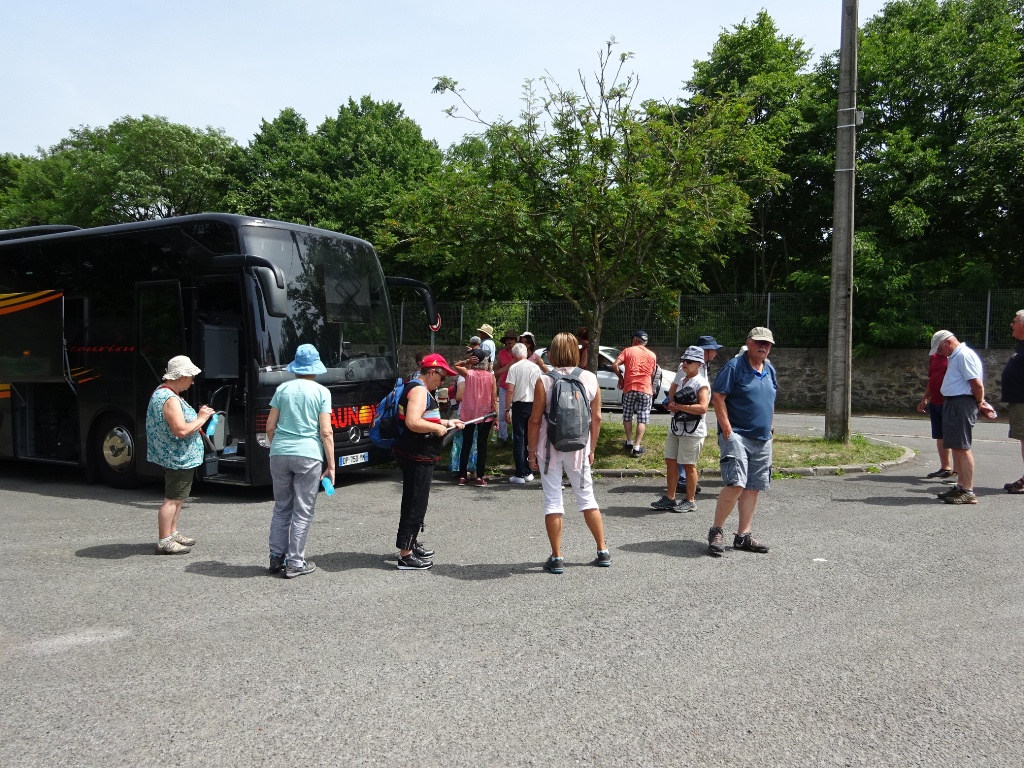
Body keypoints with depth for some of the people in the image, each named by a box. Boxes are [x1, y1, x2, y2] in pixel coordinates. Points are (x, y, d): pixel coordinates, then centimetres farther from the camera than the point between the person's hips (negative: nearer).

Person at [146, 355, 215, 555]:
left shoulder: (163, 392, 11)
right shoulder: (170, 399, -23)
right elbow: (181, 430, -29)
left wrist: (198, 417, 11)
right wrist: (201, 419, -17)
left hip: (176, 457, 11)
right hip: (178, 458, -11)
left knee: (177, 497, 20)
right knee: (172, 499, -5)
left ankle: (172, 533, 30)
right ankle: (164, 541, 1)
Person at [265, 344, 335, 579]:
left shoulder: (282, 389, 7)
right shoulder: (321, 392, -2)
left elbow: (270, 427, 9)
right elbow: (326, 432, -6)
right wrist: (331, 465, -1)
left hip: (279, 454, 3)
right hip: (308, 455, -3)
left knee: (281, 508, 15)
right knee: (302, 512, 5)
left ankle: (276, 558, 20)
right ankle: (295, 563, 8)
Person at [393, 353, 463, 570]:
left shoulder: (421, 390, 17)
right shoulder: (419, 390, -17)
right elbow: (413, 423, -30)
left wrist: (446, 422, 19)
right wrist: (437, 428, -18)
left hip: (418, 456, 11)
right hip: (416, 456, -11)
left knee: (416, 501, 21)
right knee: (415, 503, -6)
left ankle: (411, 543, 34)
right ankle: (405, 555, -2)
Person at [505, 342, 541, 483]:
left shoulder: (514, 368, -7)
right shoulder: (535, 368, 4)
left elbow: (510, 390, -12)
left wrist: (507, 409, -8)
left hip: (519, 405, -4)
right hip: (534, 405, 4)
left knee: (518, 439, 0)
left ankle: (520, 474, -1)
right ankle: (528, 472, 16)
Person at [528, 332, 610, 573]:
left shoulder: (544, 381, -10)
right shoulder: (590, 379, -1)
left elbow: (535, 420, -9)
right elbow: (597, 418, 3)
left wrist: (532, 451, 1)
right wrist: (591, 449, 13)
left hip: (550, 447, -3)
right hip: (579, 447, 3)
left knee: (552, 501, 5)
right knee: (587, 498, 16)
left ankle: (557, 558, 8)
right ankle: (603, 552, 22)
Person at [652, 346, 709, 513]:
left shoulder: (701, 384, -13)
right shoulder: (680, 377, 12)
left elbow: (702, 408, -25)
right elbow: (671, 395, 19)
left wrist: (679, 406, -20)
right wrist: (671, 404, -5)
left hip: (692, 430, -8)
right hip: (675, 427, 8)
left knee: (688, 466, 1)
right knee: (670, 462, 10)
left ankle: (690, 501, 13)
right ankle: (669, 498, 19)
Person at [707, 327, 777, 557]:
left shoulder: (770, 370, 15)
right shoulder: (734, 366, -7)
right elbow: (717, 396, -12)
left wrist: (769, 429, 17)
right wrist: (727, 429, -16)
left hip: (762, 440, 7)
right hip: (737, 435, -7)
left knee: (753, 488, 8)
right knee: (735, 485, -17)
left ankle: (743, 536, 16)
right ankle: (716, 531, -2)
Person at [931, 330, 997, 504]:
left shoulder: (964, 355, -14)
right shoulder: (955, 356, 19)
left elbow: (977, 384, -19)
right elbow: (974, 384, 22)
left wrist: (979, 403, -5)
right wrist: (980, 403, 14)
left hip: (962, 404, -11)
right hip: (953, 404, 11)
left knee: (962, 447, -10)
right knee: (956, 447, 14)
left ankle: (968, 492, -7)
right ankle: (961, 486, 22)